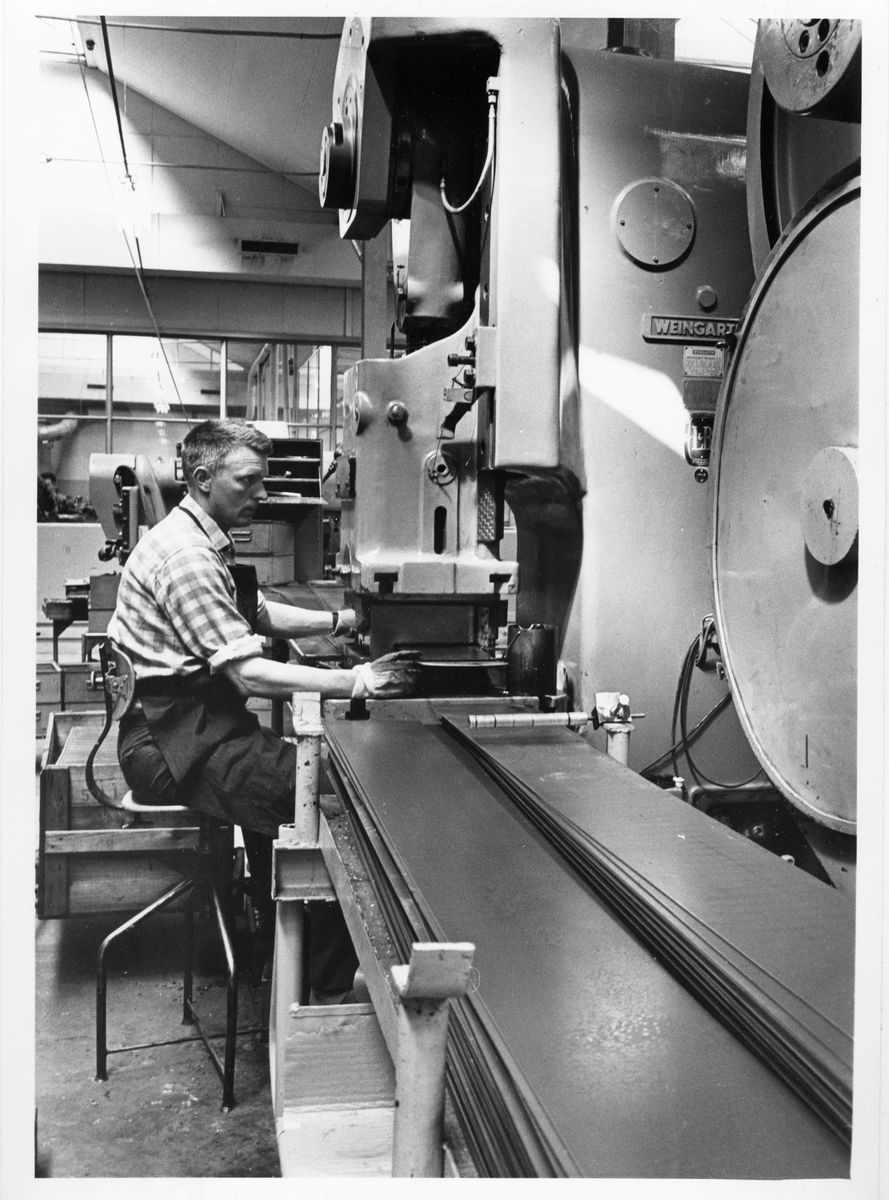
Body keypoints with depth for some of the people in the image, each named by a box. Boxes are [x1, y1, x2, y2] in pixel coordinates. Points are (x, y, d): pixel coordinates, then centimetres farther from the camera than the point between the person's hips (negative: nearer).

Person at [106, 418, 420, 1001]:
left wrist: (347, 619, 11)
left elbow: (262, 613, 22)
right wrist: (358, 681, -25)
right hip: (174, 740, -11)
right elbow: (250, 673, -25)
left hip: (194, 720, 11)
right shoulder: (186, 556, -20)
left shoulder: (205, 542, 14)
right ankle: (331, 990, -6)